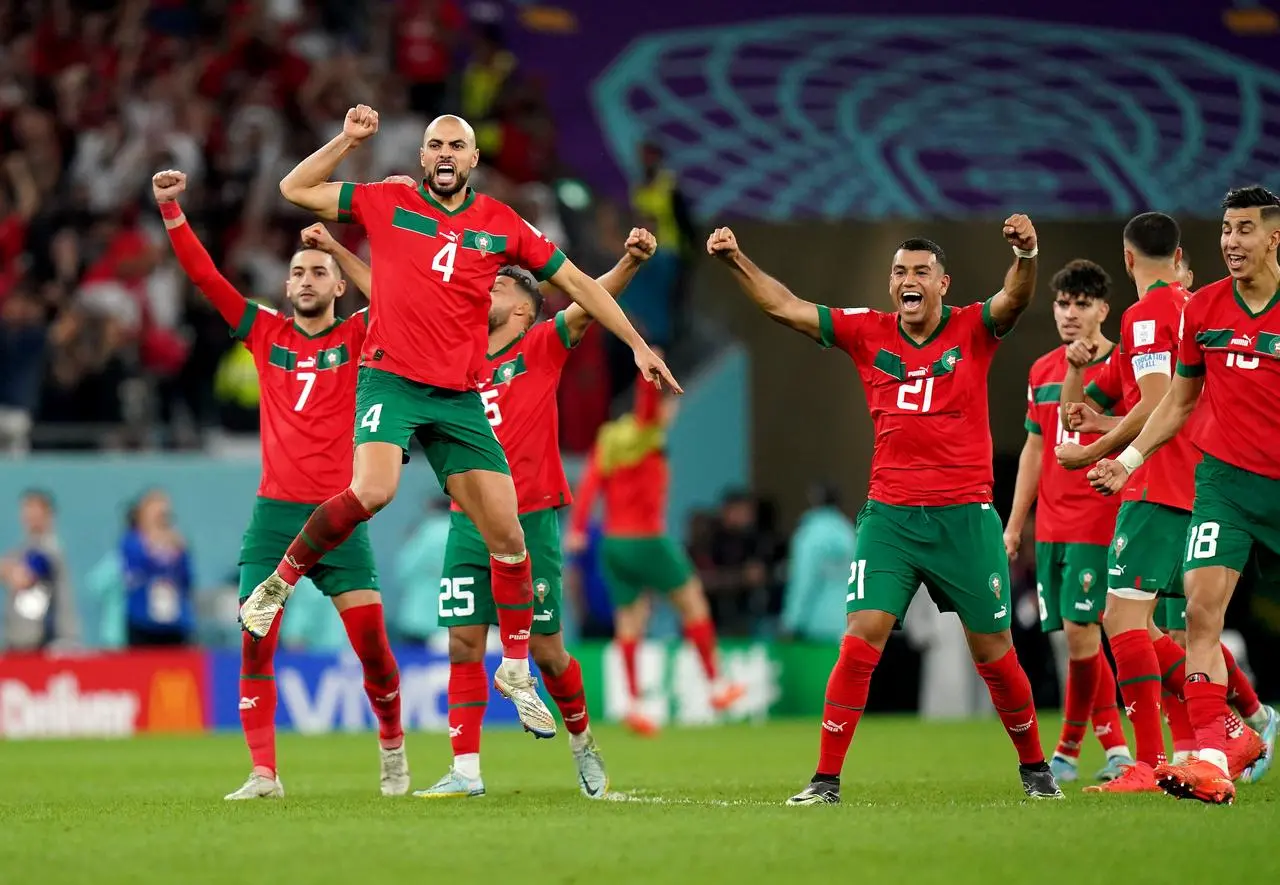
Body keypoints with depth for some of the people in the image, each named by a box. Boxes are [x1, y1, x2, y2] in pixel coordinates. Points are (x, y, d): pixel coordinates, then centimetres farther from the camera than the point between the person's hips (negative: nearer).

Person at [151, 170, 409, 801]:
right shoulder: (265, 334, 10)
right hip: (274, 512, 2)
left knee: (371, 643, -5)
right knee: (255, 645, -9)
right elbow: (204, 276, 7)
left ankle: (392, 744, 20)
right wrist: (171, 210, -2)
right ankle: (264, 774, -6)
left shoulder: (359, 336, 6)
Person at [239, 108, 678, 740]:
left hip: (460, 397, 3)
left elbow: (574, 282, 15)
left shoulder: (501, 225, 9)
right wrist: (347, 140, -1)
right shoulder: (387, 204, 5)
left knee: (507, 534, -1)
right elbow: (295, 189, 9)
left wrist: (637, 345, 12)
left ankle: (516, 670, 14)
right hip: (390, 379, -3)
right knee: (372, 491, -29)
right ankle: (277, 584, -9)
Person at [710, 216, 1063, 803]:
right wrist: (736, 261, -6)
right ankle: (826, 778, -6)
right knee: (859, 643, -11)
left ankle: (1034, 767, 25)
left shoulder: (972, 330, 0)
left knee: (994, 654, 6)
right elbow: (784, 307, 5)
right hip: (889, 516, 1)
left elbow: (1015, 299, -20)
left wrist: (1026, 254, -40)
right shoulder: (868, 333, 6)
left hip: (965, 516, -1)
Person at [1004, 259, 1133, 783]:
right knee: (1077, 638, 6)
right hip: (1050, 528, 6)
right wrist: (1014, 524, 18)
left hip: (1097, 521, -6)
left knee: (1080, 631, -11)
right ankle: (1115, 748, 15)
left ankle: (1067, 753, 1)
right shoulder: (1043, 371, 13)